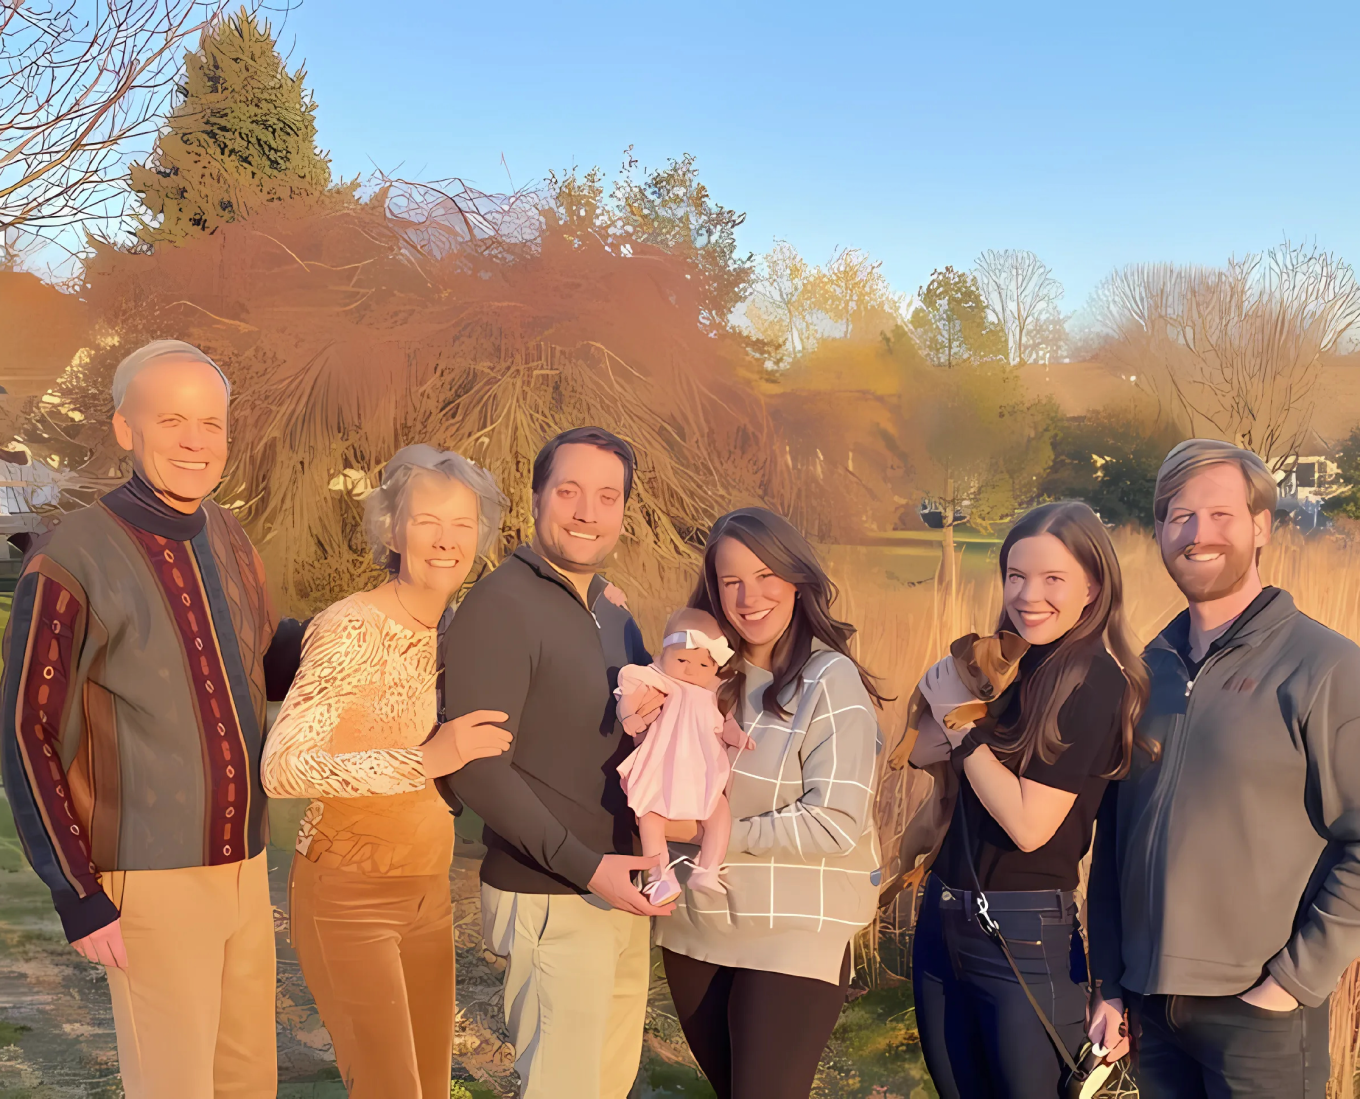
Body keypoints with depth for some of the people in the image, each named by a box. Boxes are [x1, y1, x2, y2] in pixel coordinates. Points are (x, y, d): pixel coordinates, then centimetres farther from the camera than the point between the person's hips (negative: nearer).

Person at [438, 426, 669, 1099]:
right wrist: (585, 866, -21)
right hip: (550, 905, -8)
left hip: (619, 893, 8)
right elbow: (476, 770, -19)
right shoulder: (501, 606, -14)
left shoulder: (612, 616, 12)